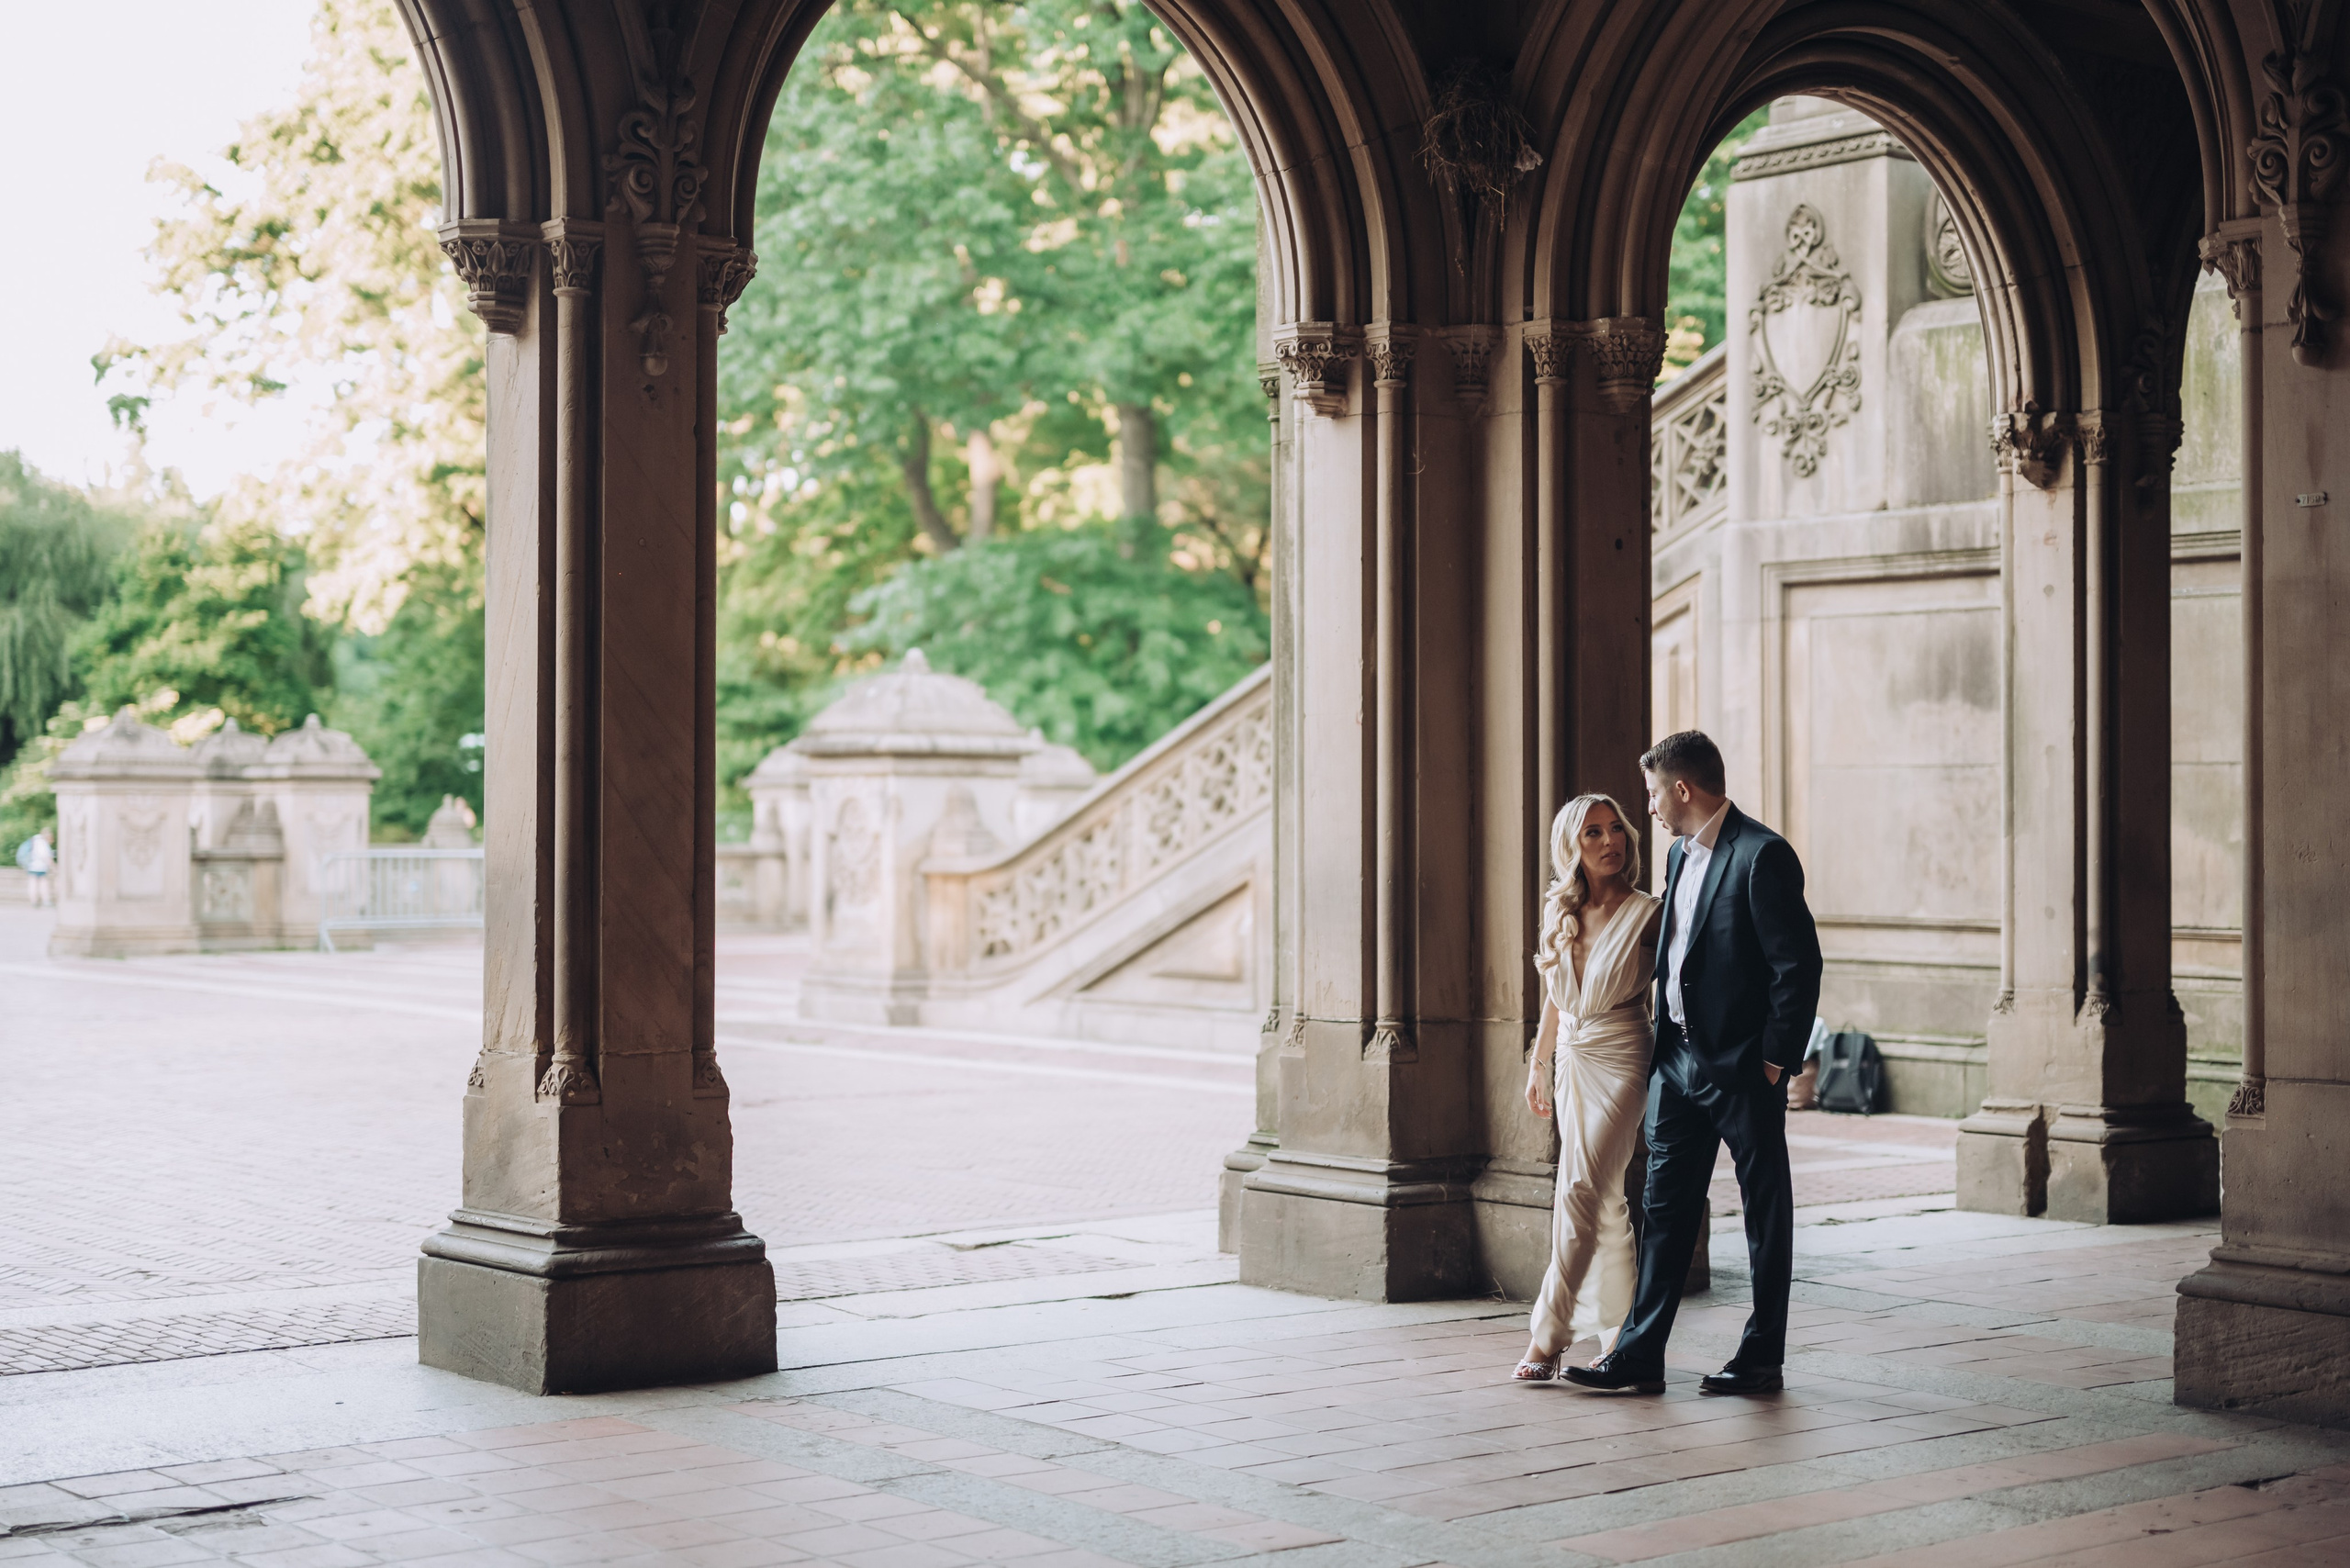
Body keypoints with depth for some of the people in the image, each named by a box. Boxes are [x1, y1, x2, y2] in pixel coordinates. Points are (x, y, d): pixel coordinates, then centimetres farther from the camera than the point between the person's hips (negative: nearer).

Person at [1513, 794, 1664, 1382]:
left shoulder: (1647, 915, -7)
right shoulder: (1561, 912, 7)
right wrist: (1540, 1063, 19)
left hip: (1620, 1060, -6)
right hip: (1572, 1060, 6)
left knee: (1578, 1193, -13)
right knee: (1605, 1200, 9)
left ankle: (1548, 1336, -12)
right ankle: (1620, 1335, 16)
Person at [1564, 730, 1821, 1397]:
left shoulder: (1763, 856, -14)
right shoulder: (1681, 854, 13)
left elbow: (1799, 965, -16)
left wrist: (1775, 1061, -15)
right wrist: (1662, 1045, 14)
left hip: (1743, 1068, -8)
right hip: (1679, 1060, 8)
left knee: (1766, 1211, 5)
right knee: (1665, 1208, 7)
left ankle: (1762, 1359, 12)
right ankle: (1640, 1354, 10)